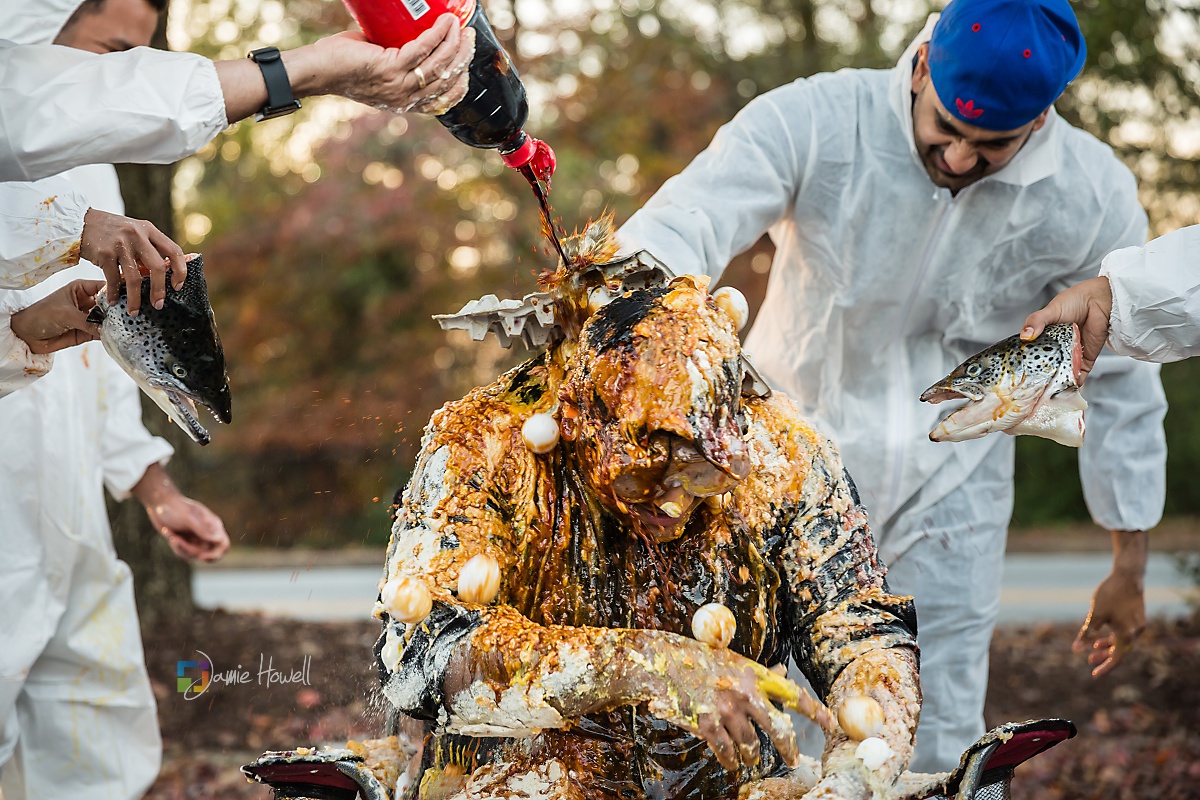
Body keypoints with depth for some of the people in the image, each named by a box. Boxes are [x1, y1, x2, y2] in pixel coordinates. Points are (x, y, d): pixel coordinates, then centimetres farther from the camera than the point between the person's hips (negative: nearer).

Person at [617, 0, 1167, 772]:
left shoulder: (1095, 200, -14)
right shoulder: (814, 124, -22)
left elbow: (1121, 388, -2)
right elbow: (678, 228, -36)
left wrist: (1130, 569, 4)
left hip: (948, 485, 1)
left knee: (939, 744, 2)